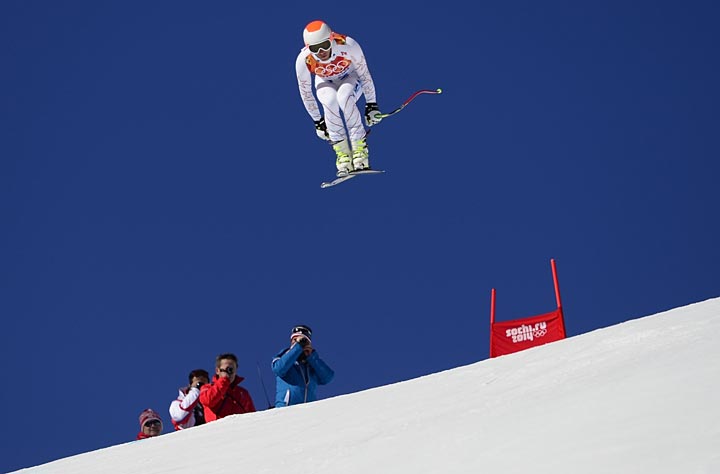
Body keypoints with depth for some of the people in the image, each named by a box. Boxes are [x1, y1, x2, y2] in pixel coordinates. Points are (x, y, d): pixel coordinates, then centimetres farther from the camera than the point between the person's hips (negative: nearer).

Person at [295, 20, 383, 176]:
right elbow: (305, 93, -13)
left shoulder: (349, 45, -35)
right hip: (325, 83, 1)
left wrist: (371, 105, -14)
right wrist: (318, 121, -6)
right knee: (330, 101, -34)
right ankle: (342, 152, -23)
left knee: (344, 96, -35)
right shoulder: (303, 61, -30)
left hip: (351, 78, -1)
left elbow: (364, 75, -18)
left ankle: (359, 147, -24)